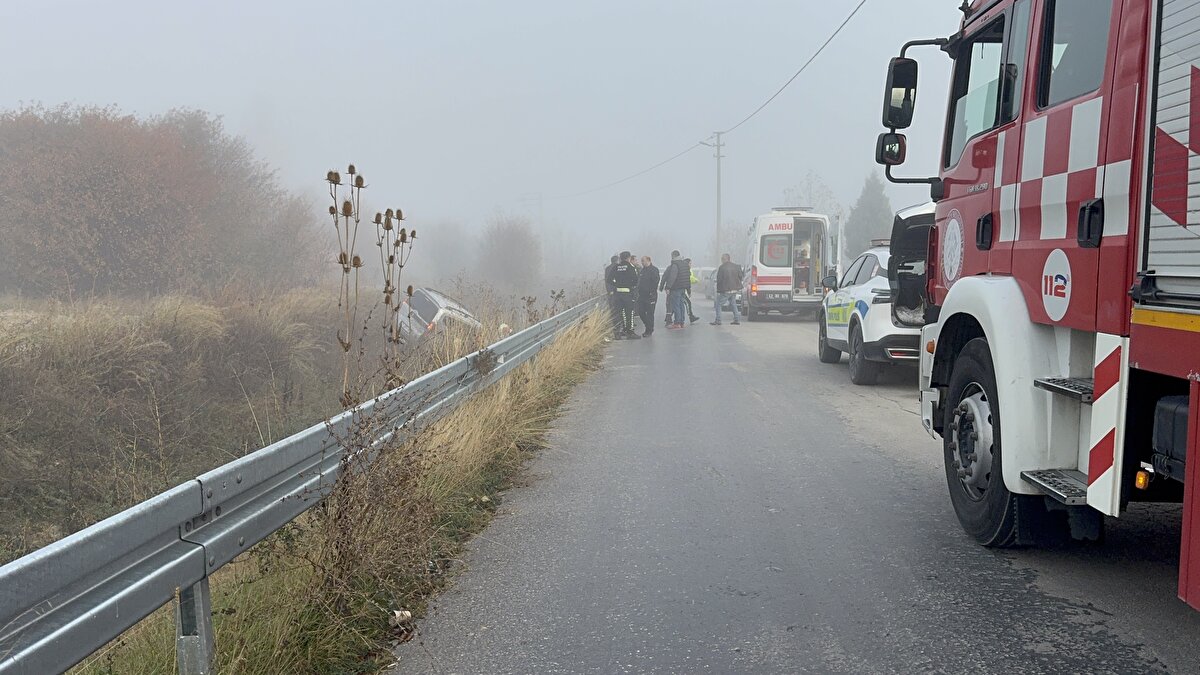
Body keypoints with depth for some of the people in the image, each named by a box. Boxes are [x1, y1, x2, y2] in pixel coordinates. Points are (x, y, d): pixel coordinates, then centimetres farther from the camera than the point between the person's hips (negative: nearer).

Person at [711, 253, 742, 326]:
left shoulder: (721, 268, -11)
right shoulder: (736, 267, 5)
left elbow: (719, 280, -9)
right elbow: (740, 277, 12)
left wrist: (718, 290, -2)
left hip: (725, 290, -6)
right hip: (734, 290, 6)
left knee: (718, 304, 2)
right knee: (733, 304, 19)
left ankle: (718, 320, -4)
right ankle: (736, 320, 16)